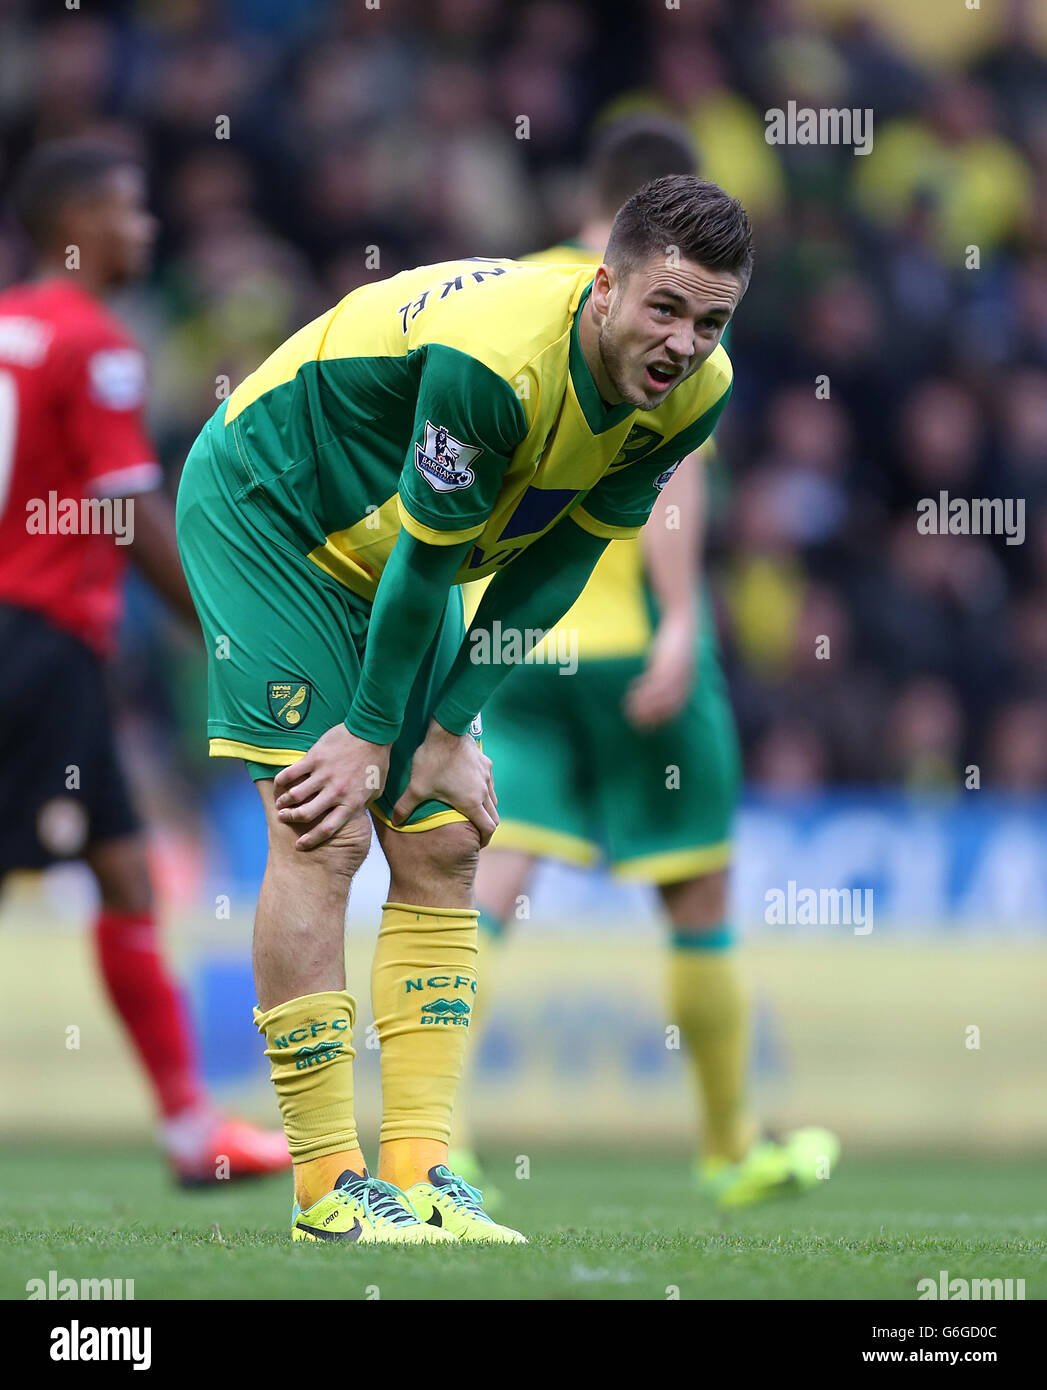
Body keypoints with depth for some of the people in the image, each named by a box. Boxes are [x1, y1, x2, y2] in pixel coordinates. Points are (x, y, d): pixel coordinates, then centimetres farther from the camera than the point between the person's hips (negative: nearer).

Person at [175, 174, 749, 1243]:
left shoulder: (692, 392, -15)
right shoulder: (496, 358, -37)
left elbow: (561, 560, -7)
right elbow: (426, 557, -27)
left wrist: (447, 729, -10)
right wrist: (370, 734, -17)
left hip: (393, 552, 8)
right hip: (267, 506, -8)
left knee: (442, 844, 1)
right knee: (324, 835, -15)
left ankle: (417, 1173, 1)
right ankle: (327, 1188, -13)